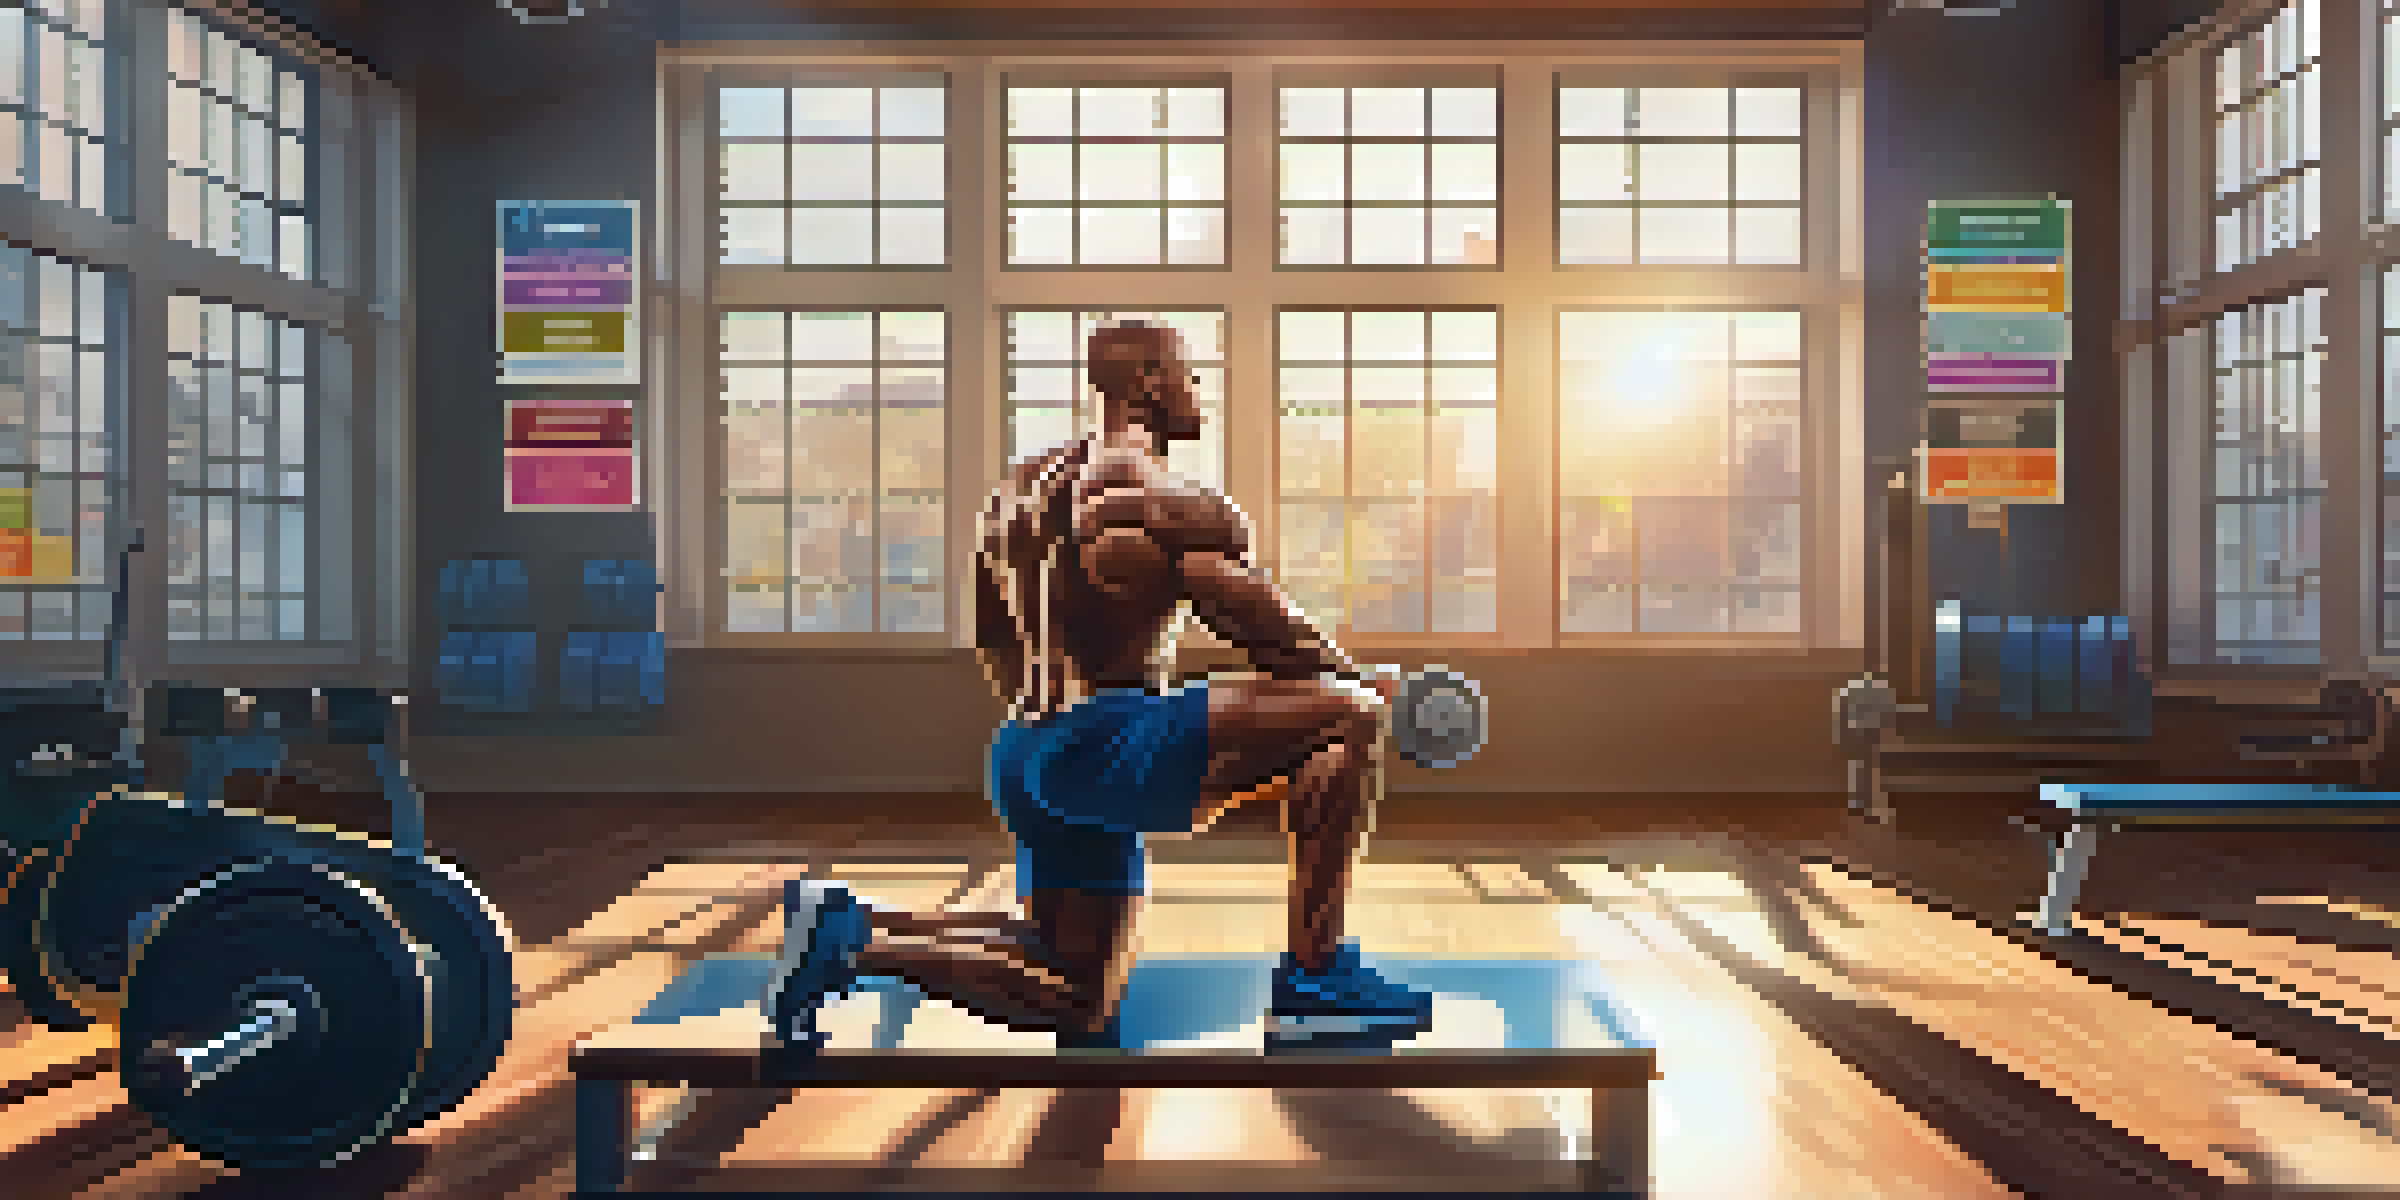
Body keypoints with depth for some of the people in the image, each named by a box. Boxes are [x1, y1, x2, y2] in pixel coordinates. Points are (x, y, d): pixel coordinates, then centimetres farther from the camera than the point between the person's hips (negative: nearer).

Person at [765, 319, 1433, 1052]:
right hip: (1101, 749, -9)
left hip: (1024, 757, 9)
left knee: (1077, 1007, 22)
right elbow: (1278, 646, -9)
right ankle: (1313, 981, -12)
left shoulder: (1023, 486, 17)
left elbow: (991, 636, 26)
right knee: (1348, 715, -13)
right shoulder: (1178, 508, -10)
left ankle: (855, 932, 12)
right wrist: (1364, 684, 9)